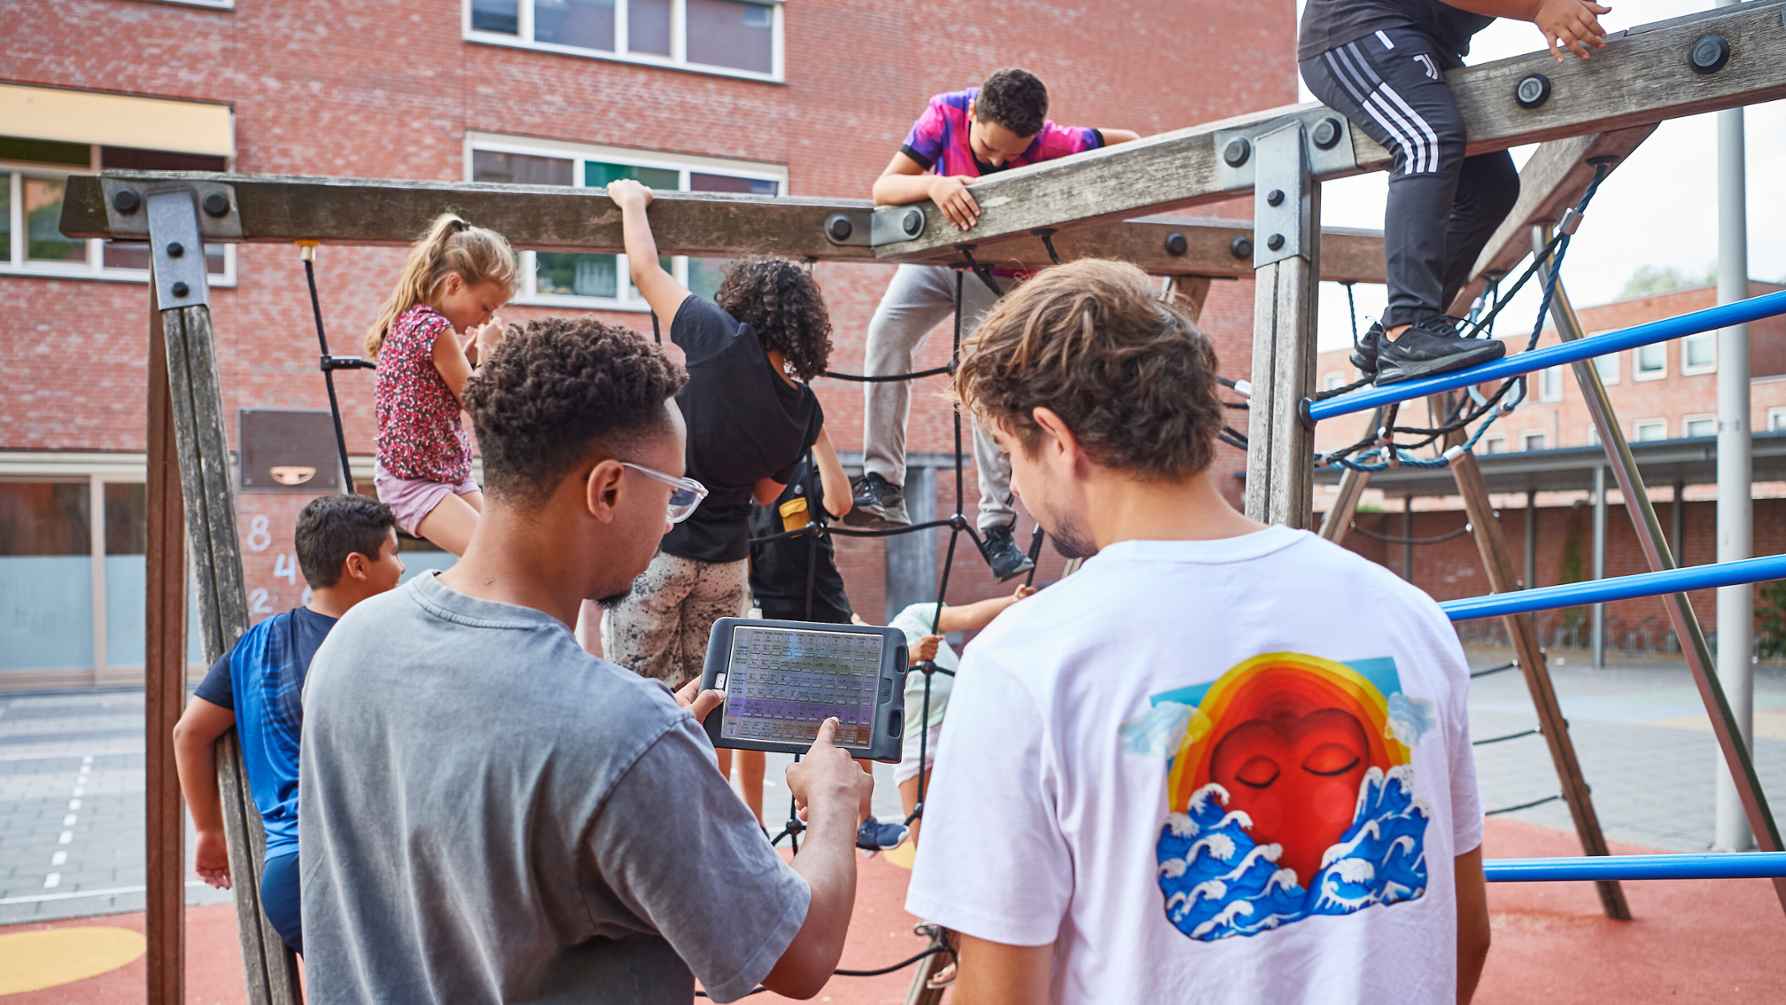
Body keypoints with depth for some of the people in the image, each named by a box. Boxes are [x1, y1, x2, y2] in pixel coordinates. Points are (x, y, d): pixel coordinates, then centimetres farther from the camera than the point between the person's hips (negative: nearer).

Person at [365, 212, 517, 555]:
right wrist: (484, 348, 2)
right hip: (413, 481, -10)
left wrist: (471, 350, 3)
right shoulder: (433, 327, -20)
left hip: (450, 472, 10)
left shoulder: (412, 319, 9)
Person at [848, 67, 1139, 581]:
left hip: (1001, 269, -2)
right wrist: (933, 184, -49)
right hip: (936, 253, 2)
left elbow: (1130, 144, -18)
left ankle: (996, 524, -4)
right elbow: (883, 187, -29)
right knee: (886, 332, -20)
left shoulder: (1052, 142, -29)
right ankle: (882, 487, -18)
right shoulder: (946, 114, -25)